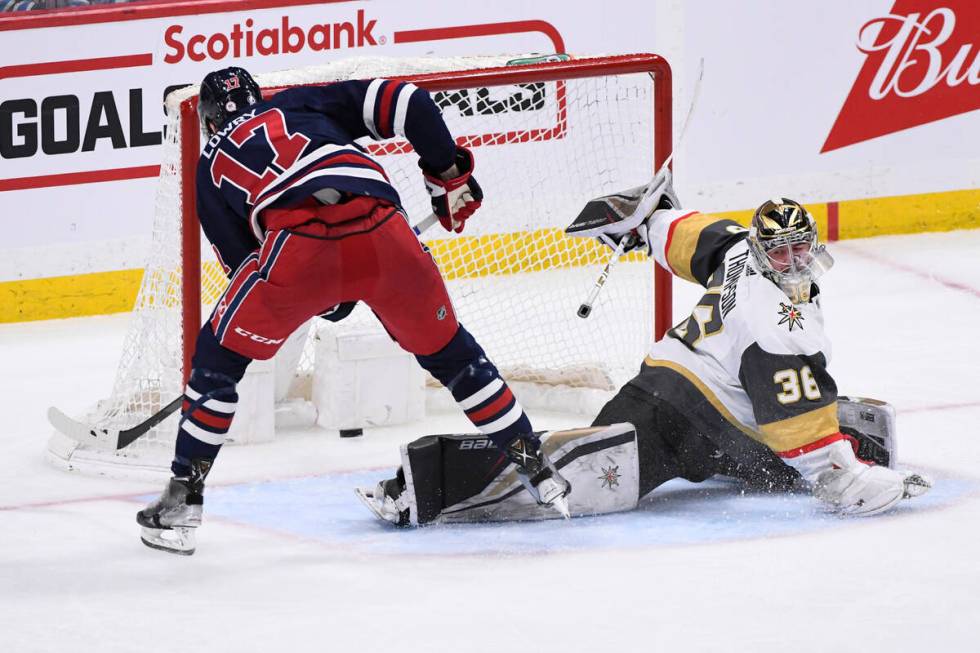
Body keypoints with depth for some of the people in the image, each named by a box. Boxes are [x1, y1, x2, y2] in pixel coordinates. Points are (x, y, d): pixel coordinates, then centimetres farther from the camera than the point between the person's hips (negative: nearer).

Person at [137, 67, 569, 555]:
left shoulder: (213, 166, 30)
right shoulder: (300, 104, 31)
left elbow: (241, 262, 28)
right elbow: (404, 102, 18)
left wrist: (325, 299, 37)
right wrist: (449, 175, 26)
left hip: (300, 245, -2)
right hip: (382, 232, 2)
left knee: (220, 357, 21)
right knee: (446, 349, 25)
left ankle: (183, 500, 18)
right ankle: (536, 470, 29)